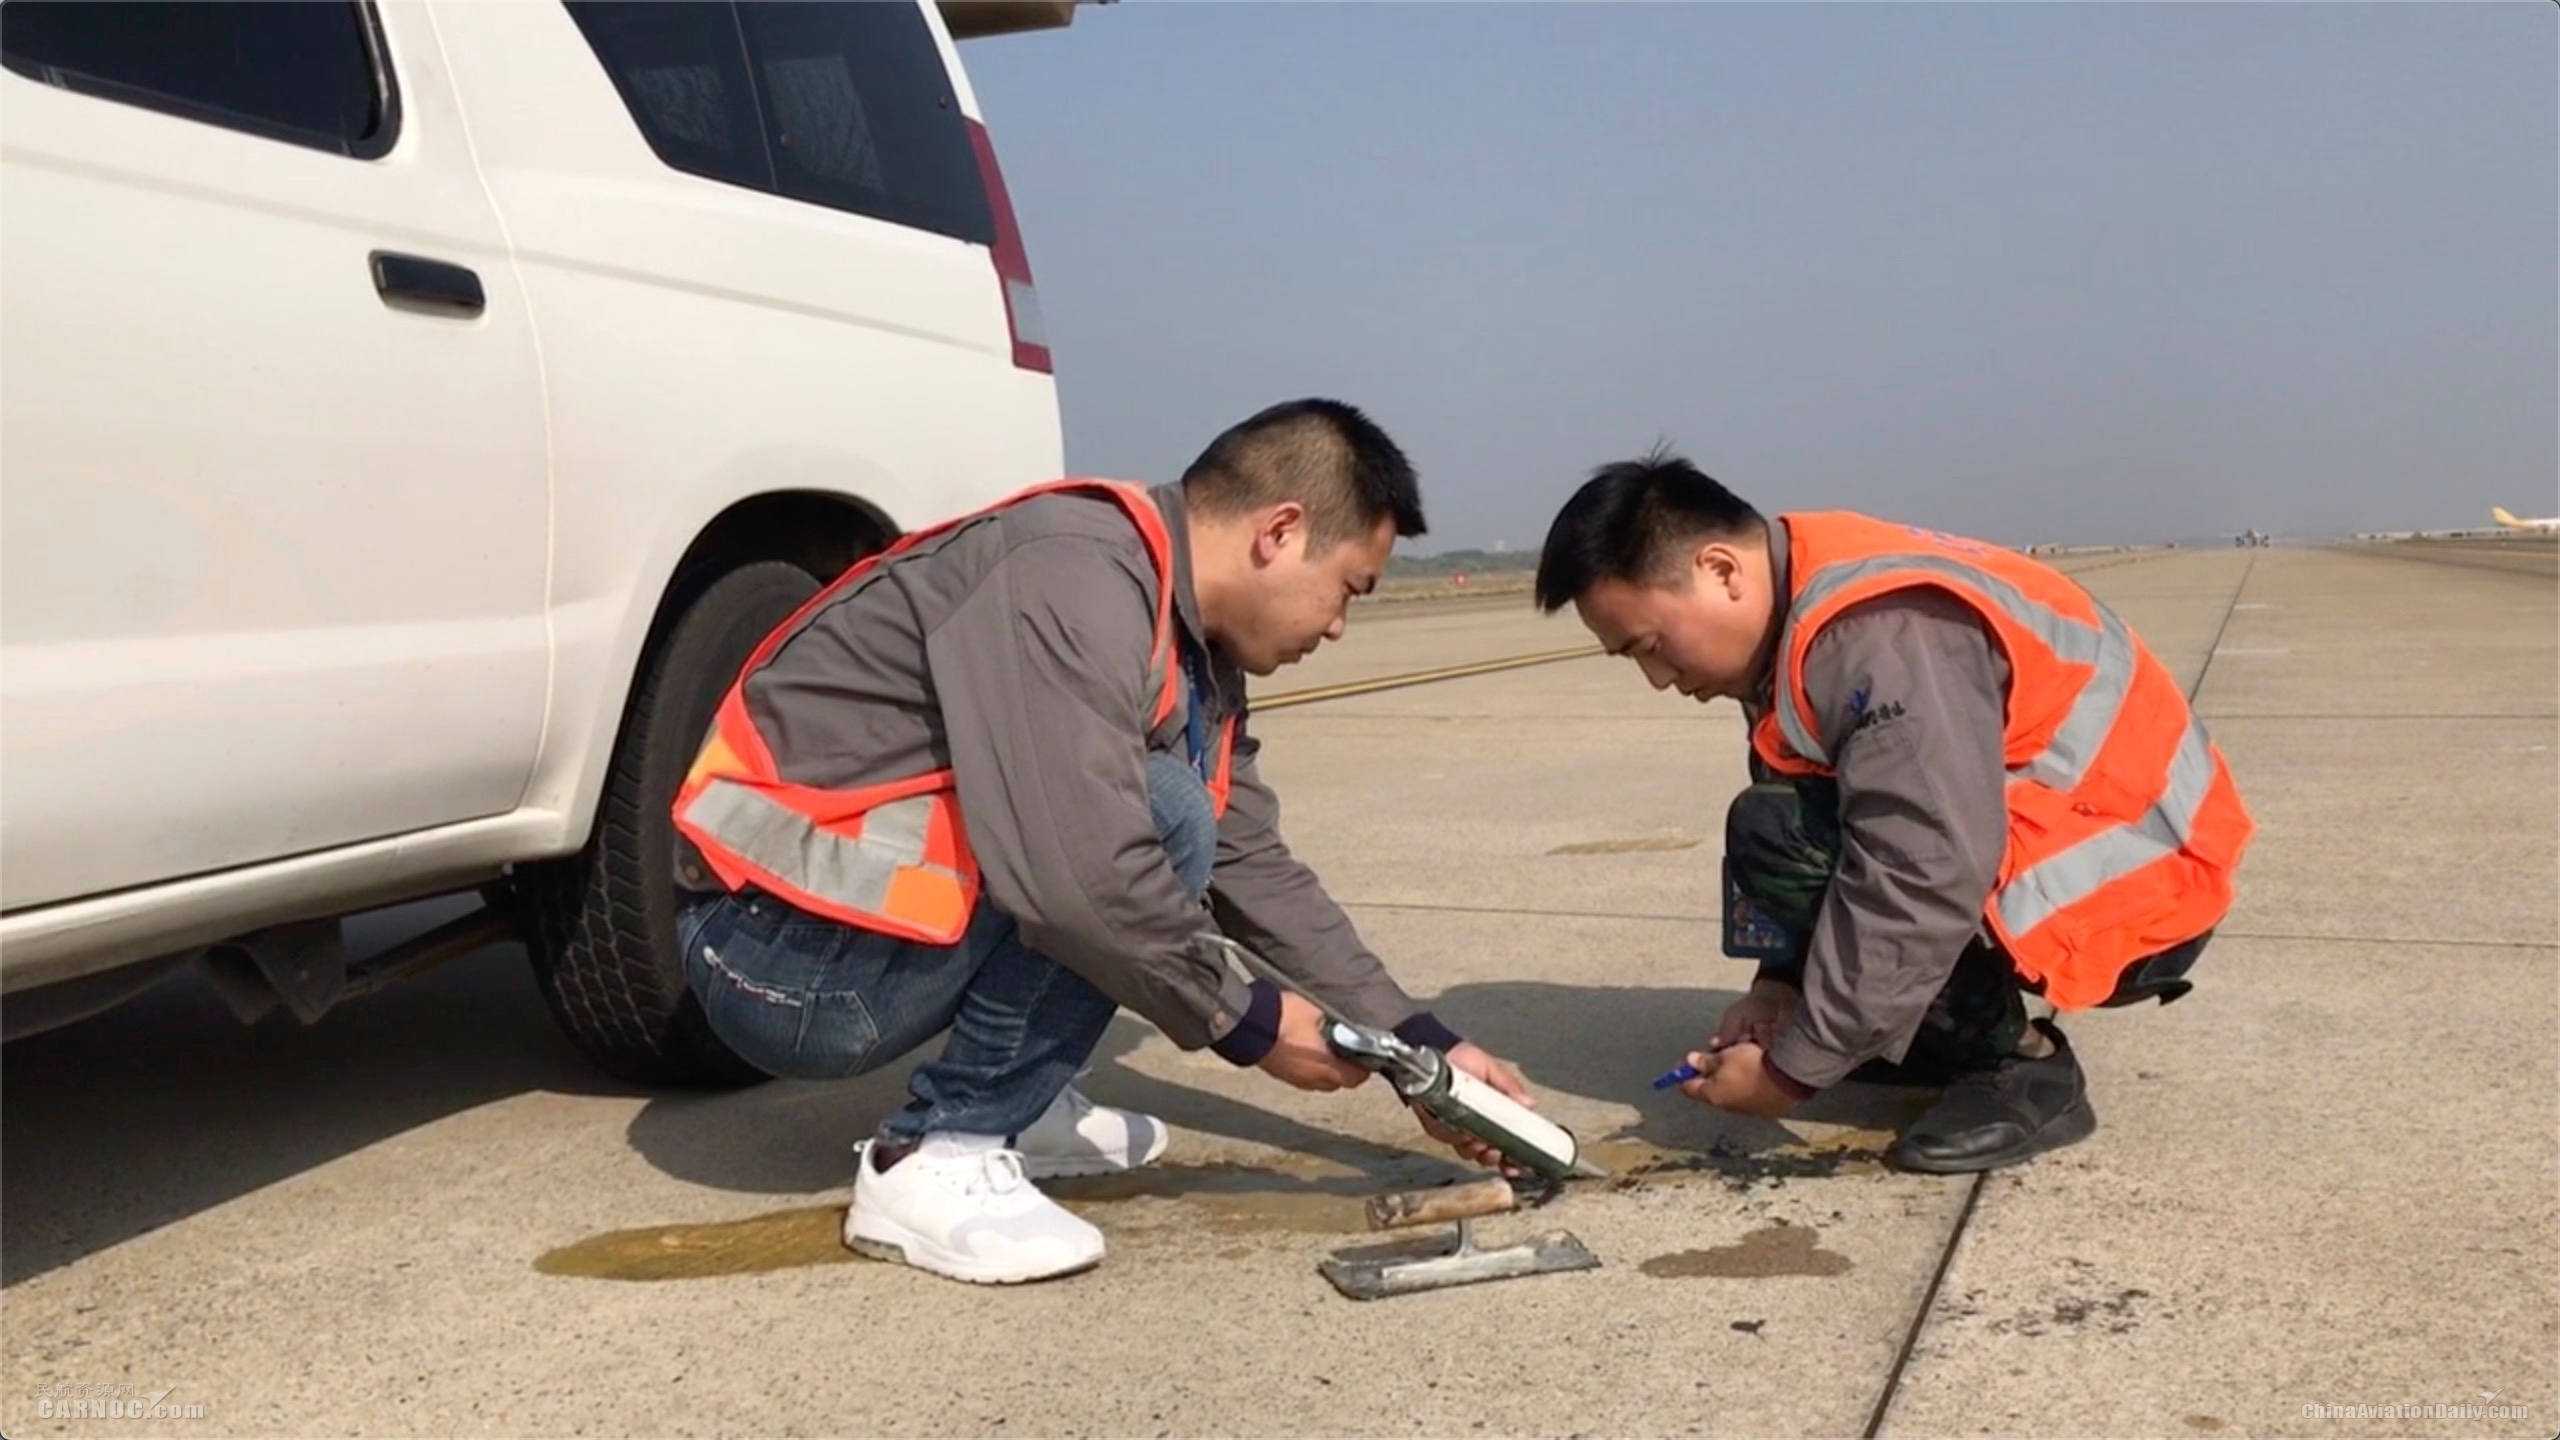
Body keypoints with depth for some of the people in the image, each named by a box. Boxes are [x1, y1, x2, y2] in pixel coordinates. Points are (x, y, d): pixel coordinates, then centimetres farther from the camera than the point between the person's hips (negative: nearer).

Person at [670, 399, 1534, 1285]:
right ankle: (937, 1159, -13)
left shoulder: (1195, 655, 8)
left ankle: (1015, 1109, 11)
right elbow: (1080, 871, -31)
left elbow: (1257, 871, 14)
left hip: (864, 935, 9)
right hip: (786, 949, -9)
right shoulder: (1078, 577, -22)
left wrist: (1419, 1044, 10)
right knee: (1163, 822, -21)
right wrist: (1241, 1021, -15)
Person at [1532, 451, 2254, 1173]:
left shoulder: (1884, 634, -27)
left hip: (2139, 891, -10)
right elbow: (1827, 832, 8)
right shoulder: (1798, 623, 3)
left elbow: (1923, 876, -31)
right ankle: (1982, 1025, 13)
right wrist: (1780, 982, -4)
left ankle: (2021, 1065, -11)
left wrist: (1794, 1067, -23)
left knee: (1780, 835, -24)